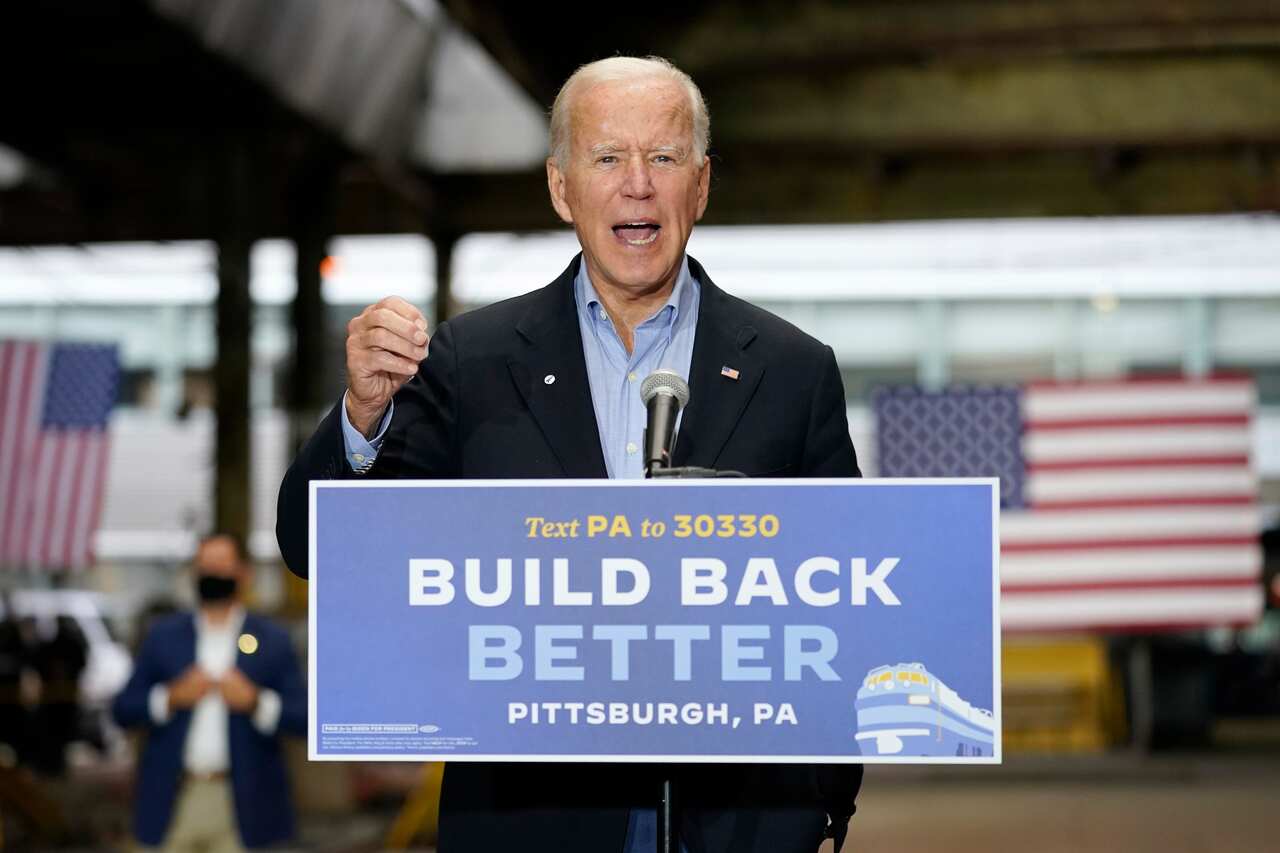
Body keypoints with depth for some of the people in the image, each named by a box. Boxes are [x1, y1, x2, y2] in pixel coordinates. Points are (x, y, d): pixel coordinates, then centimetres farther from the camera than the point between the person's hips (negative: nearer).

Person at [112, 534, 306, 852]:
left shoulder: (273, 640, 5)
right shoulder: (163, 634, 10)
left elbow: (303, 718, 0)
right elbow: (123, 709, 6)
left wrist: (255, 702, -16)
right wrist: (172, 698, -10)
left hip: (241, 802, -1)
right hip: (173, 799, 1)